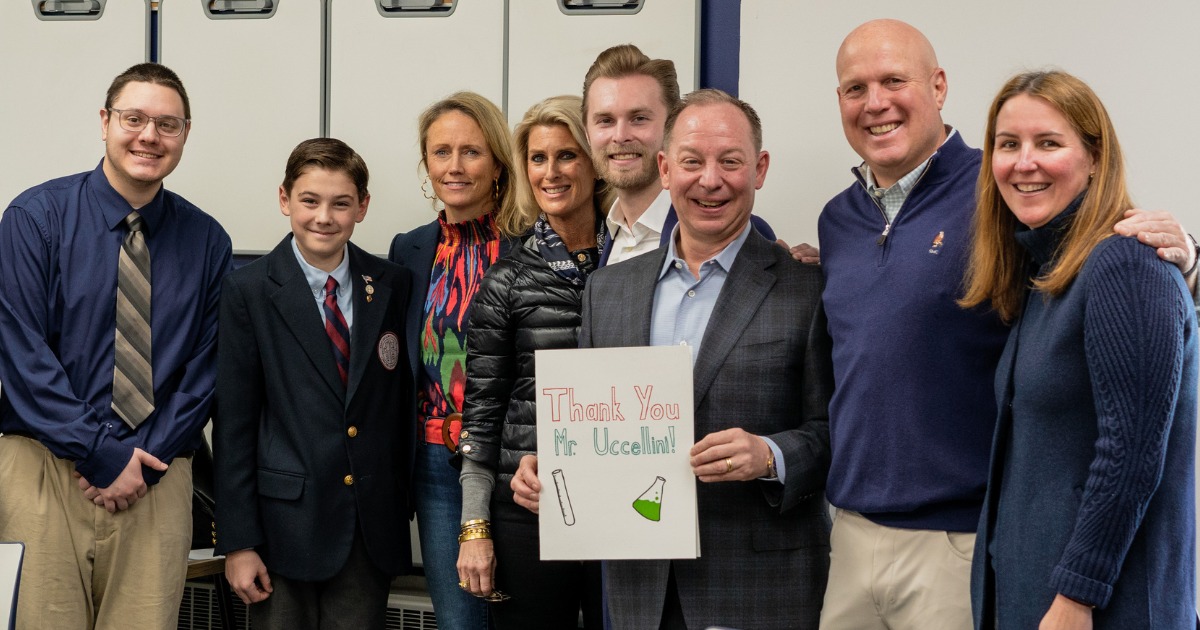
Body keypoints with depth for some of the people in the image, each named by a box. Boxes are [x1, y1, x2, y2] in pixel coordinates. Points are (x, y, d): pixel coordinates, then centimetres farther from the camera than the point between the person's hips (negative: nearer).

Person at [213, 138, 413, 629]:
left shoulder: (392, 287, 5)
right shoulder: (248, 292, -3)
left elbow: (403, 403, 10)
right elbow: (233, 425, -4)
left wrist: (405, 504, 6)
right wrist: (237, 542, -7)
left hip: (371, 528, 3)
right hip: (287, 523, -2)